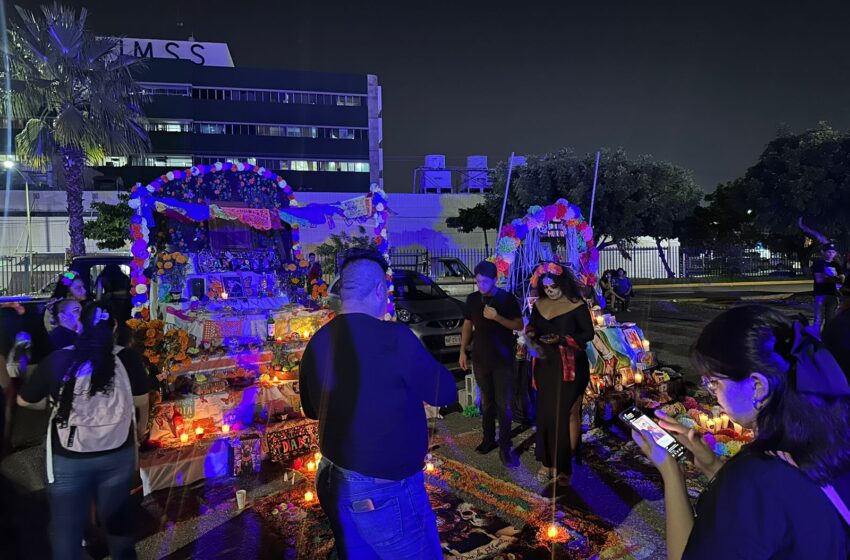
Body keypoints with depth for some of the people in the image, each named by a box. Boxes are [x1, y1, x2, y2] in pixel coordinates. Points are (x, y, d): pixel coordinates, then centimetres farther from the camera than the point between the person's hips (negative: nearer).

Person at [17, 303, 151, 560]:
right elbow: (142, 402, 4)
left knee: (66, 527, 18)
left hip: (68, 459, -1)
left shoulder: (56, 360, -12)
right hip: (119, 454, 1)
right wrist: (139, 429, 23)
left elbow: (24, 401, 4)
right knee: (118, 519, 21)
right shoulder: (128, 359, -10)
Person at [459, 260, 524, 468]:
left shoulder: (507, 298, -8)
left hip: (503, 360, -3)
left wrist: (496, 317, -23)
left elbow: (519, 326, -9)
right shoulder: (472, 299, 2)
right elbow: (467, 325, 10)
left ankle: (505, 448, 6)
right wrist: (463, 351, 7)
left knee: (504, 404, -1)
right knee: (487, 401, 14)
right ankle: (488, 439, 27)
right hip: (480, 359, 3)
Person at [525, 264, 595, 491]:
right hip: (545, 365, 5)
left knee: (566, 413, -1)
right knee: (545, 412, 8)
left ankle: (563, 465, 11)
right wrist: (530, 337, -6)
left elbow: (588, 334, -8)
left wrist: (561, 339, -18)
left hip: (569, 367, -5)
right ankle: (547, 462, 19)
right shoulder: (540, 304, 7)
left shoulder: (576, 305, -9)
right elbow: (531, 326, 17)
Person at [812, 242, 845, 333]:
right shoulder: (818, 263, -1)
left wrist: (825, 277, -14)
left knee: (830, 319, 9)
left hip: (833, 294, 5)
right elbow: (818, 279, -13)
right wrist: (834, 278, -6)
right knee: (819, 319, -8)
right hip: (820, 294, -5)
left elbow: (842, 280, 1)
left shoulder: (837, 264, 13)